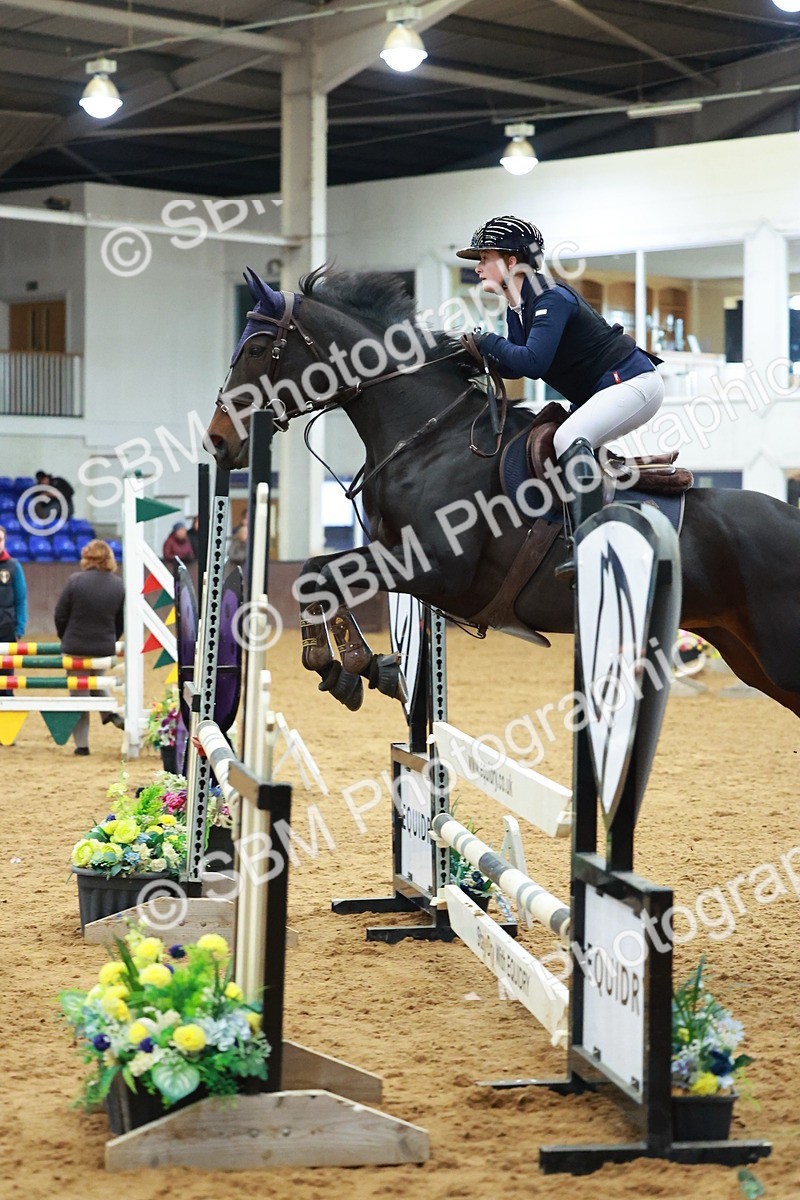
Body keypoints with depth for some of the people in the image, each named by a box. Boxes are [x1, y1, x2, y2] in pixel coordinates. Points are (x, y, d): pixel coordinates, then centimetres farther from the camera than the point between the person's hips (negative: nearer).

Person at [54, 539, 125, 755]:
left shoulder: (76, 581, -13)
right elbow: (121, 620, 5)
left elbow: (60, 615, -7)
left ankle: (82, 743, 8)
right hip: (105, 648, 4)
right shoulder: (118, 585, -2)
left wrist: (65, 639, 10)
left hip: (76, 647, -3)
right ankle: (111, 712, 9)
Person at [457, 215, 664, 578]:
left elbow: (533, 362, -29)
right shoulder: (516, 309, 9)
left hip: (634, 382, -11)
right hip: (594, 395, 11)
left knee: (569, 438, -32)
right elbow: (514, 367, 12)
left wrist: (484, 341, -18)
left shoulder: (550, 298, -20)